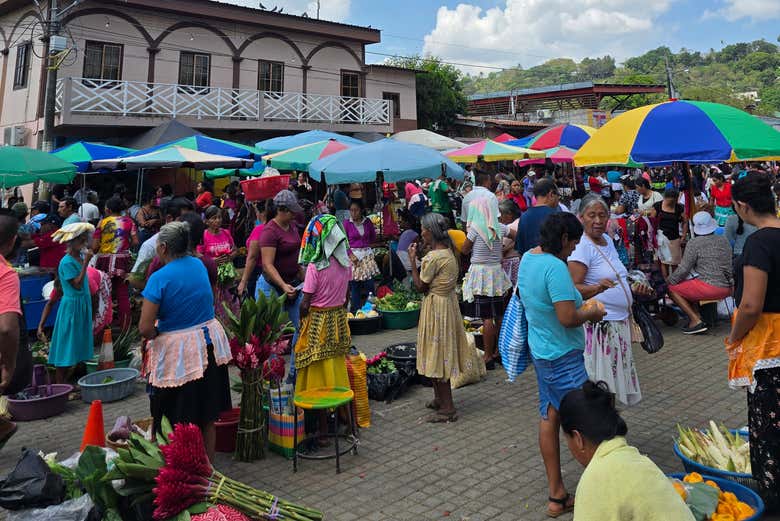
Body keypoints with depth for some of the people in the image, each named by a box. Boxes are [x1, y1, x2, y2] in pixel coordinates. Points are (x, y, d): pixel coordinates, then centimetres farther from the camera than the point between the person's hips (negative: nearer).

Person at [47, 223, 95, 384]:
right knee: (66, 348, -1)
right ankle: (59, 385, 7)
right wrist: (86, 262, -23)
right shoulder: (67, 262, -17)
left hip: (83, 304, 8)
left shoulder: (81, 257, 6)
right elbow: (77, 284, -22)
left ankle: (65, 381, 22)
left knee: (75, 347, 13)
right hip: (72, 305, -8)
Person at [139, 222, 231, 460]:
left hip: (177, 351, -6)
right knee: (207, 417, 18)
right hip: (210, 342, 6)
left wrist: (155, 334, 1)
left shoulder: (159, 278, -17)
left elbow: (145, 329, -20)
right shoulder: (199, 265, 1)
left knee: (180, 423, 9)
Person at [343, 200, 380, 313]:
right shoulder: (347, 224, -3)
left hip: (367, 254, 2)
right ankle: (356, 311, 10)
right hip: (353, 255, -2)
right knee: (355, 285, 0)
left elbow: (373, 237, 19)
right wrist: (351, 255, -14)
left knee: (370, 283, -2)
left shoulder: (367, 222, 4)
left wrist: (366, 244, 6)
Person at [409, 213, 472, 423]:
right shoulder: (448, 251, 6)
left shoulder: (432, 257, -22)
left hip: (436, 307, -9)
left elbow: (420, 287, -14)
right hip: (449, 302, 9)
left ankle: (447, 408, 6)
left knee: (437, 354, -1)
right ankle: (440, 398, 32)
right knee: (441, 354, 19)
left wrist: (412, 261, -10)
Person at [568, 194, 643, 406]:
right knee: (599, 376, -5)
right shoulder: (582, 246, -17)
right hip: (599, 323, -9)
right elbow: (573, 288, -23)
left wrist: (632, 287, 18)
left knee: (616, 371, 16)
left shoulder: (607, 239, 11)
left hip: (620, 320, 9)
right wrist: (596, 288, -38)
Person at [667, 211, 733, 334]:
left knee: (672, 289, 4)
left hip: (710, 287, -8)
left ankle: (696, 321, -4)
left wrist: (668, 281, 6)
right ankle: (697, 316, 12)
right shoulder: (724, 240, 12)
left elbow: (684, 269, -9)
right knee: (689, 286, 27)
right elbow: (728, 265, 21)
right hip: (727, 288, 8)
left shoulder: (694, 243, -8)